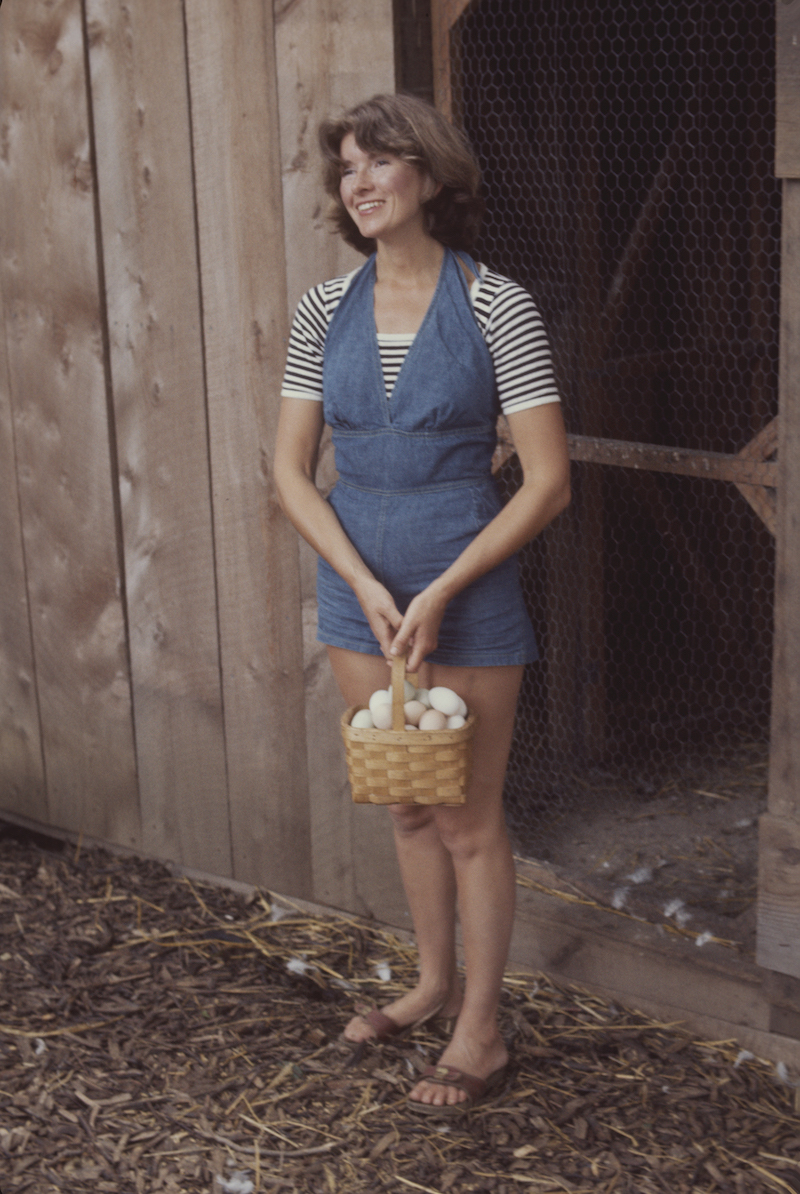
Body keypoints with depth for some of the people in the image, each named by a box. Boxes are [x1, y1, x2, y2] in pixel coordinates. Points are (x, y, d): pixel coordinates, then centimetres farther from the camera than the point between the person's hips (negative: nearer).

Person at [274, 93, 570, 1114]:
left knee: (467, 818, 5)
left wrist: (440, 595, -16)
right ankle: (433, 982, 38)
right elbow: (290, 471, 3)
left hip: (466, 583, -4)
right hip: (356, 582, 5)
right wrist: (367, 586, -10)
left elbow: (548, 482, -13)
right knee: (407, 807, 18)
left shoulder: (496, 307, -11)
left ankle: (479, 1031, 21)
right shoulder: (325, 310, 1)